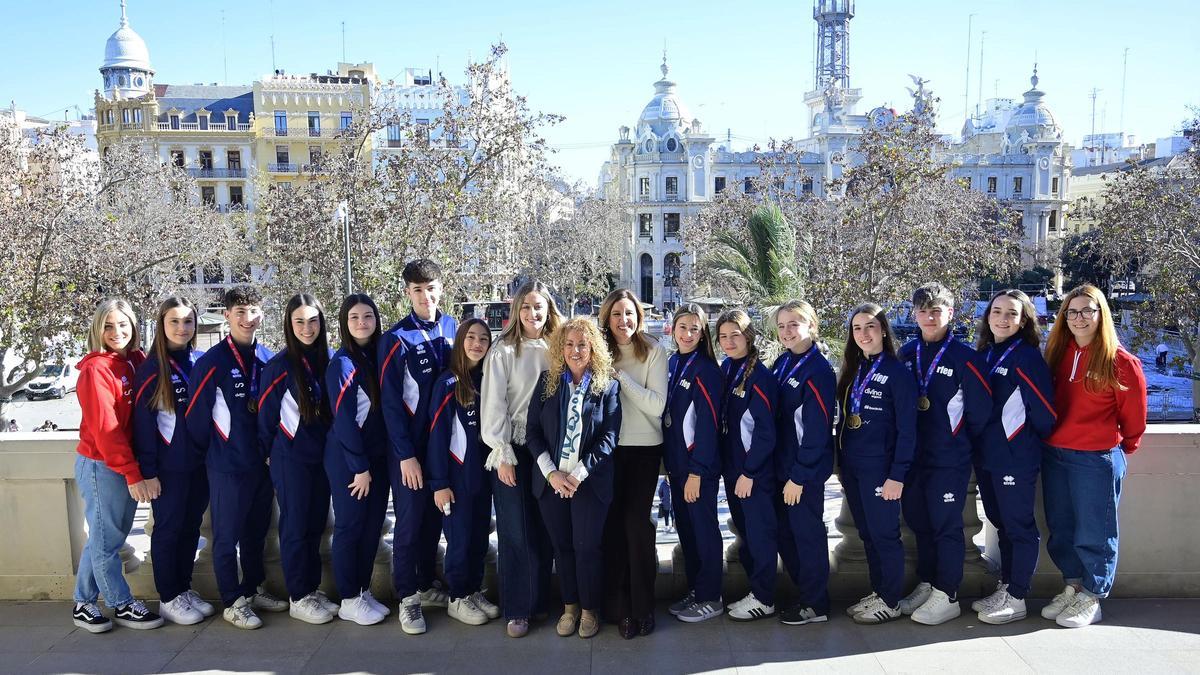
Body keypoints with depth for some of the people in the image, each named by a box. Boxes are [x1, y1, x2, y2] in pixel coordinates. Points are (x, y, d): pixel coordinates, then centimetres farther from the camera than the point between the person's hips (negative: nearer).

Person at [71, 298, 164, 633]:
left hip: (128, 464, 7)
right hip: (101, 465, -7)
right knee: (107, 540, 5)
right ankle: (123, 606, 16)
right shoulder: (96, 369, -13)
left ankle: (84, 605, 27)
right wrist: (133, 474, -17)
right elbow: (105, 428, -16)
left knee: (105, 537, 15)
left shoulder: (137, 361, 7)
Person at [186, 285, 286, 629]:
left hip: (262, 462, 5)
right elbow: (196, 414, -8)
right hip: (227, 465, -5)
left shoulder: (268, 359, 5)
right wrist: (209, 453, 0)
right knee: (227, 536, 6)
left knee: (256, 532, 17)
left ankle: (253, 590, 32)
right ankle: (233, 602, 17)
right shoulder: (212, 362, -11)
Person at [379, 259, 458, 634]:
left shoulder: (451, 328, 3)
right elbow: (390, 403, -11)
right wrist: (406, 454, -14)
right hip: (409, 448, -5)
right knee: (410, 522, 2)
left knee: (434, 518, 15)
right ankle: (407, 598, 15)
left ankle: (427, 585, 30)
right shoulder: (396, 340, -11)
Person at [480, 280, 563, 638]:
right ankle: (517, 610, 13)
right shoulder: (504, 351, -4)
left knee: (545, 529, 8)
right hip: (514, 450, -3)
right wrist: (503, 455, -10)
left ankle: (541, 600, 23)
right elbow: (493, 404, -6)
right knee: (516, 531, 2)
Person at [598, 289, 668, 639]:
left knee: (636, 520, -5)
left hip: (644, 447, -2)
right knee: (613, 523, 2)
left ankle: (643, 606, 10)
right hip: (608, 447, 2)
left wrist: (620, 374, -16)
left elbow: (658, 404, -13)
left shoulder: (653, 351, -4)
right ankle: (620, 607, 15)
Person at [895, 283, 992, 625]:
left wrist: (959, 442, 3)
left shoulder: (964, 357, -9)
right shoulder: (906, 354, 6)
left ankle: (946, 597, 12)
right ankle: (926, 586, 28)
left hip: (949, 460, -5)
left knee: (946, 527, 1)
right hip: (913, 456, 5)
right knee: (919, 523, 14)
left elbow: (981, 410, -6)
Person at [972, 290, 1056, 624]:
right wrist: (980, 441, 14)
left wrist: (1028, 442, -1)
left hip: (1016, 458, -7)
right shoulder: (984, 353, 10)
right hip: (986, 456, 8)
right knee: (1001, 524, 17)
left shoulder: (1027, 356, -12)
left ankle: (1016, 599, 12)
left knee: (1019, 527, 3)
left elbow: (1045, 410, -13)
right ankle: (1004, 588, 29)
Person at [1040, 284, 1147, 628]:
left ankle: (1091, 598, 17)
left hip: (1097, 459, -6)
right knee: (1060, 529, 14)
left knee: (1093, 532, 4)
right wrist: (1052, 439, 15)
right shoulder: (1059, 353, 7)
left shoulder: (1120, 361, -8)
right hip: (1054, 455, 6)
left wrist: (1120, 450, 11)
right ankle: (1072, 587, 28)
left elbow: (1134, 419, 1)